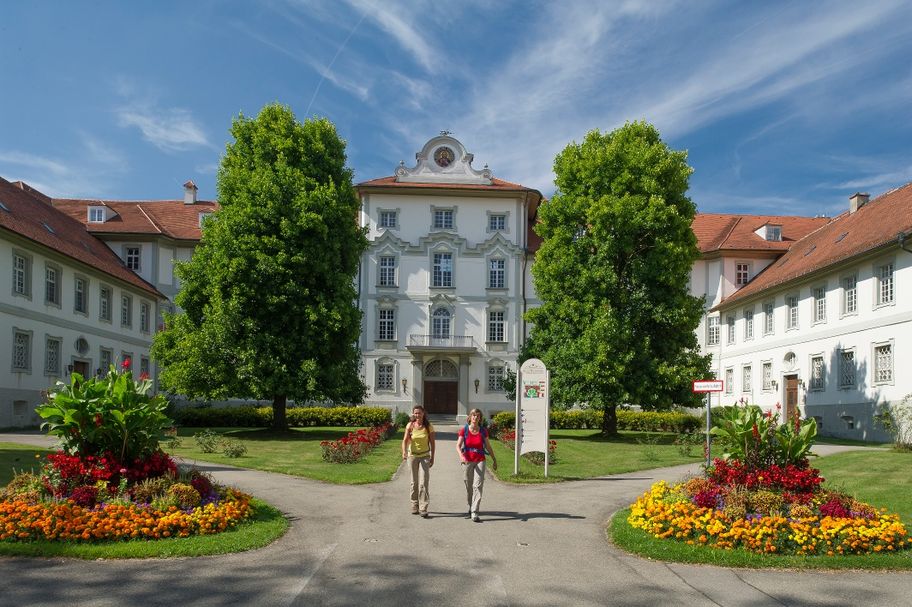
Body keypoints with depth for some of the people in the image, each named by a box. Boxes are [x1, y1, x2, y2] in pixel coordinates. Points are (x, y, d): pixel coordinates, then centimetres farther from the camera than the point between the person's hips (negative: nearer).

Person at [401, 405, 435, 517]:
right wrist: (404, 451, -31)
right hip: (412, 455, 1)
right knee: (414, 482, 11)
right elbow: (405, 440, -13)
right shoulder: (410, 426, -5)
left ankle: (423, 508, -8)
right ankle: (414, 505, 24)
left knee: (424, 483, -9)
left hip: (425, 456, -1)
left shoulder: (428, 426, -6)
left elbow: (432, 443, 1)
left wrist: (432, 457, 0)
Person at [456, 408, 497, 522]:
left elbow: (488, 446, 10)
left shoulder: (483, 431, -1)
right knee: (469, 487, 11)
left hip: (480, 461, 0)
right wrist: (461, 455, -31)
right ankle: (470, 507, 36)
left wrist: (494, 460, 17)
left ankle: (474, 513, -14)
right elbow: (458, 445, -11)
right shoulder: (464, 430, -5)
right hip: (467, 461, 0)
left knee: (478, 485, -12)